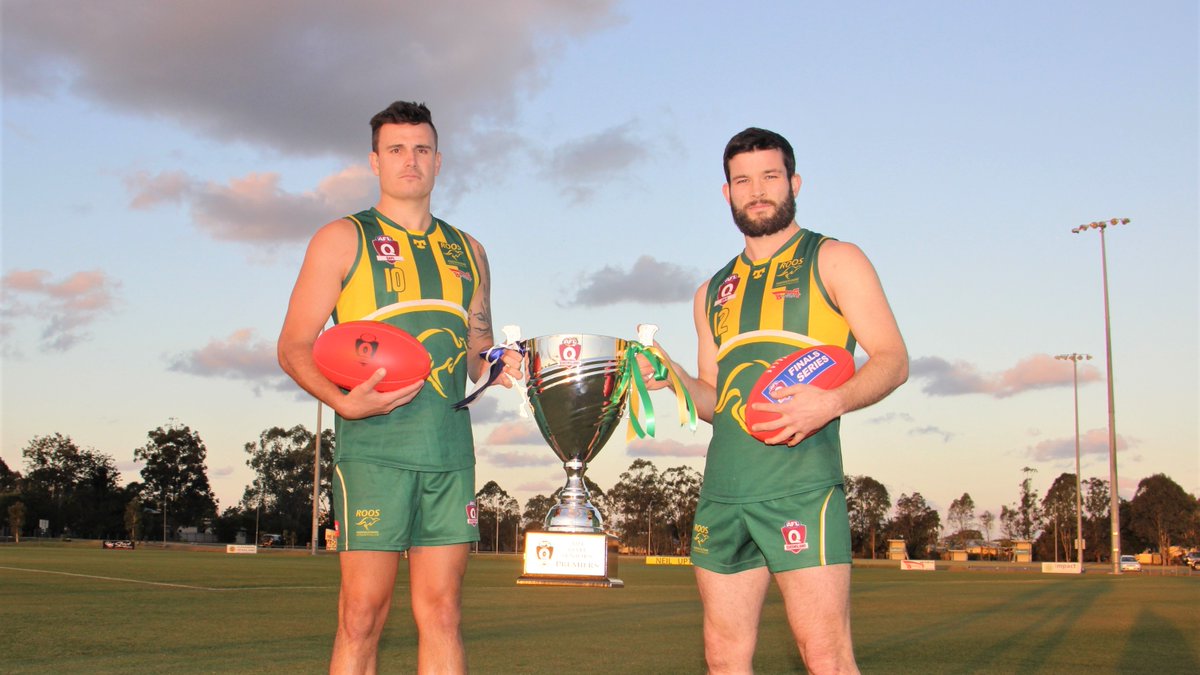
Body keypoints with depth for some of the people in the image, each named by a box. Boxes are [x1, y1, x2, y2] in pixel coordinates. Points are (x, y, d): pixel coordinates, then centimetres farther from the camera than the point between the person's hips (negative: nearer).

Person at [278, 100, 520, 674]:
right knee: (362, 615, -5)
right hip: (374, 446, -4)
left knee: (441, 614, 4)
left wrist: (494, 366, 2)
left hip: (450, 450, 4)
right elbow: (294, 347, 1)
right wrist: (343, 401, -18)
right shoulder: (343, 239, 6)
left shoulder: (466, 251, 20)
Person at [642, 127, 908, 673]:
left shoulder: (833, 261, 6)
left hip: (800, 486, -5)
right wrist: (675, 377, 3)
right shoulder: (712, 293, 22)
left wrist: (831, 401, -20)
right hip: (721, 493, 6)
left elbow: (892, 360, -1)